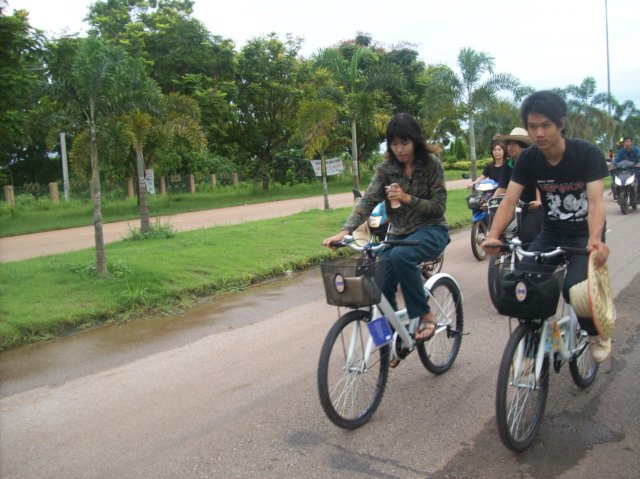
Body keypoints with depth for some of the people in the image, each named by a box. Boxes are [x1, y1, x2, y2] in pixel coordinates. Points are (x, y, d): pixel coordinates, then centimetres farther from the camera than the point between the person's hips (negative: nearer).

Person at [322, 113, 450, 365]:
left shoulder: (432, 164, -9)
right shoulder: (386, 168, -4)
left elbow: (438, 207, -10)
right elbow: (367, 200, -16)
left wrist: (408, 198, -25)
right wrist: (345, 231, -30)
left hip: (430, 230, -4)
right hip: (398, 233, 4)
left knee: (401, 255, -36)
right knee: (381, 287, -10)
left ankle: (425, 316, -19)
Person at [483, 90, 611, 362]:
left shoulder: (587, 154, -19)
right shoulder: (528, 159, -10)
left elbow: (595, 201, -30)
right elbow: (509, 201, -17)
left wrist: (595, 240, -50)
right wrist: (493, 235, -36)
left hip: (585, 234, -3)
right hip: (552, 233, 4)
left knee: (573, 286, -27)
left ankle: (597, 334, 6)